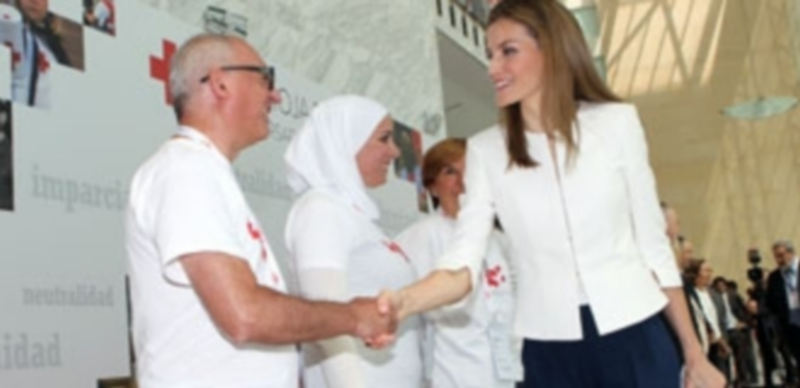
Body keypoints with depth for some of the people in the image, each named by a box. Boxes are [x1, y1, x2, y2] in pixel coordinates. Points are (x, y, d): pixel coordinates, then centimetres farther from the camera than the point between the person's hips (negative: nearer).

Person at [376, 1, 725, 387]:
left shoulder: (617, 123, -1)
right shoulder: (485, 151, 0)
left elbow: (653, 244, 4)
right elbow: (464, 261, -9)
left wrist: (694, 354, 7)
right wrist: (404, 300, -30)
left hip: (635, 337, 0)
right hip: (550, 351, 1)